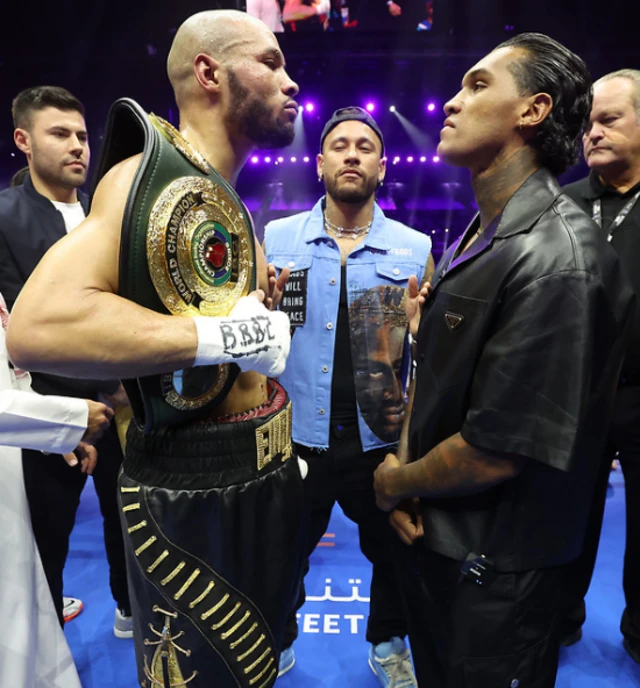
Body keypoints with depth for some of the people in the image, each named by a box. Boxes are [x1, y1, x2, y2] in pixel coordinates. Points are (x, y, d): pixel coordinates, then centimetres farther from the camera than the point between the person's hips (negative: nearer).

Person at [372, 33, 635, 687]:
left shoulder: (557, 259, -25)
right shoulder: (475, 238, 5)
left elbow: (498, 451, -26)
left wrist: (395, 483, -10)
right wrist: (404, 464, -6)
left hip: (493, 567, -8)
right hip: (429, 532, 8)